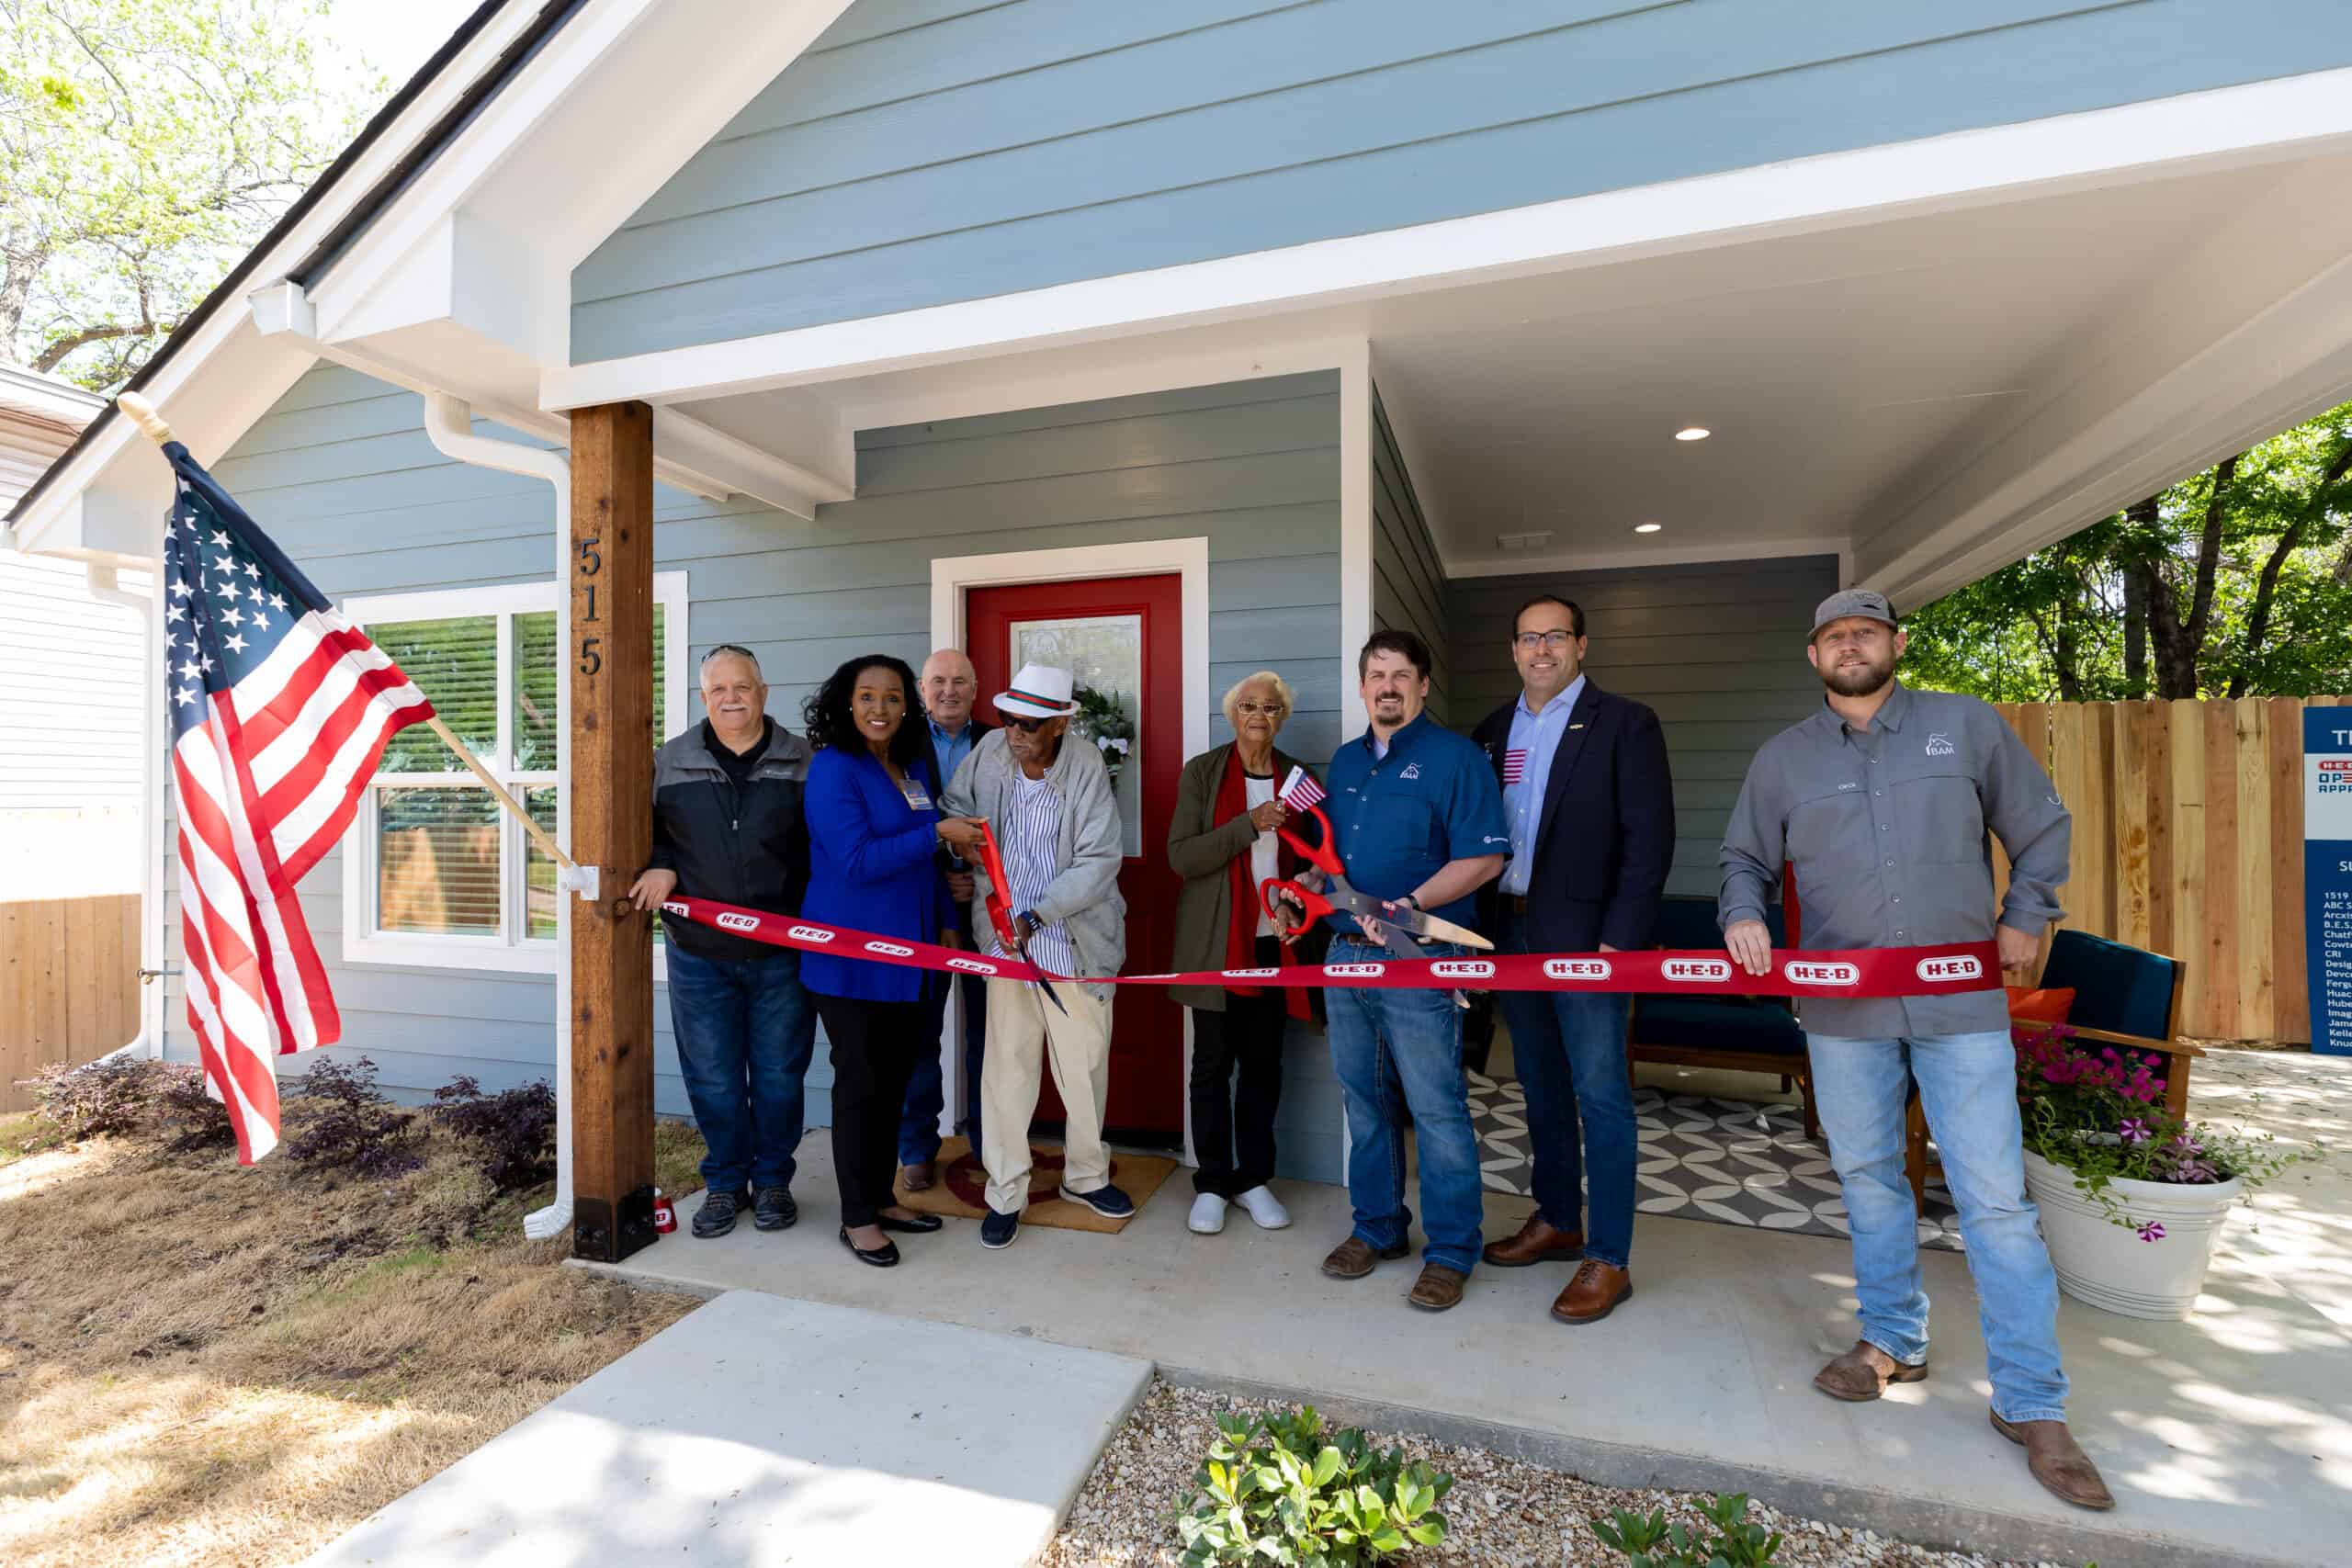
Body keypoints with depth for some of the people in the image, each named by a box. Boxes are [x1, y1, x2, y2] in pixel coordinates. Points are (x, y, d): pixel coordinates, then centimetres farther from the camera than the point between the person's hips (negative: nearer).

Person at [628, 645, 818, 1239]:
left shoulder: (803, 763, 1)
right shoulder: (670, 762, 6)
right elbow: (647, 828, 16)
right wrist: (659, 866, -4)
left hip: (782, 955, -1)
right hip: (699, 952, 2)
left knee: (779, 1074, 8)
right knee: (712, 1078, 9)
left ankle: (772, 1179, 27)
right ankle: (724, 1182, 28)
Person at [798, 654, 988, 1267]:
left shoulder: (917, 766, 10)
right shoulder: (833, 768, -12)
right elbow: (855, 860, -22)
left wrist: (946, 922, 15)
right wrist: (937, 833, -20)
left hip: (906, 950, 7)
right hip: (849, 955, -7)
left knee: (894, 1075, 15)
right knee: (860, 1079, 3)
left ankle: (881, 1198, 30)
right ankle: (857, 1217, 19)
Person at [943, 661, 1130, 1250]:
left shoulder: (1086, 769, -12)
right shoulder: (988, 751, -3)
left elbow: (1099, 863, -14)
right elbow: (954, 810, 14)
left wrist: (1033, 917, -20)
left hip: (1077, 942, -1)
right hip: (1007, 936, 1)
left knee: (1086, 1064, 11)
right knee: (1007, 1067, 4)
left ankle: (1085, 1175, 35)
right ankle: (1005, 1194, 22)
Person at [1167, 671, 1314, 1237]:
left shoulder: (1296, 776, 8)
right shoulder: (1202, 772, -1)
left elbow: (1311, 859, 16)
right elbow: (1181, 855, -11)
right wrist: (1250, 825, -20)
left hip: (1274, 941, 3)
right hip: (1216, 943, -2)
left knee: (1263, 1064, 9)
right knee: (1213, 1065, 5)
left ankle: (1253, 1178, 24)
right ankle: (1211, 1184, 19)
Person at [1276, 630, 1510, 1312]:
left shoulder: (1454, 757, -7)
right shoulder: (1345, 760, 14)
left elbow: (1483, 857, -14)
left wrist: (1406, 908, -22)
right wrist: (1299, 891, 4)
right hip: (1346, 953, 7)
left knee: (1436, 1109, 2)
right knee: (1364, 1100, 15)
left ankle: (1450, 1251, 19)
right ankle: (1377, 1228, 32)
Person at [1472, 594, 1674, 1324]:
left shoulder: (1624, 724, -4)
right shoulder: (1492, 731, 11)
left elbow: (1649, 840, -9)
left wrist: (1618, 940, -15)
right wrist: (1480, 930, 4)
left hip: (1585, 936, -5)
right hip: (1511, 932, 5)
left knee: (1599, 1093, 0)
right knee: (1540, 1086, 16)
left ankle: (1609, 1259, 12)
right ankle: (1556, 1221, 31)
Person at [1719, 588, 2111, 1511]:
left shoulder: (1968, 726, 4)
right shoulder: (1783, 758, 7)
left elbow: (2042, 828, 13)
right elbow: (1744, 860, 11)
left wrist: (2025, 918, 5)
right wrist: (1743, 917, -8)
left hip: (1962, 1004, -1)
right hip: (1842, 1010, 2)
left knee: (1995, 1198, 0)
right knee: (1867, 1180, 12)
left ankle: (2032, 1404, 14)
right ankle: (1893, 1343, 29)